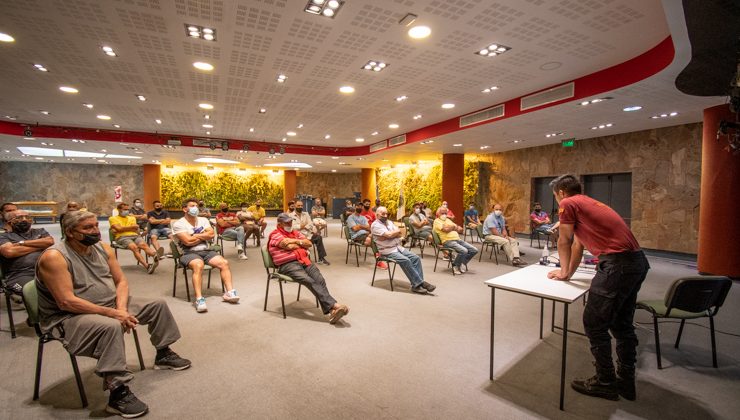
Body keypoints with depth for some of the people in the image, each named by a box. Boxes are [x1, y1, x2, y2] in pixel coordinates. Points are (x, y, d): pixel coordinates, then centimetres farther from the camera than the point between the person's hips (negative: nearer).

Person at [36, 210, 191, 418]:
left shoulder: (103, 248, 0)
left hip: (111, 304, 8)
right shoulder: (54, 257, -21)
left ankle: (163, 354, 23)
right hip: (69, 317, -8)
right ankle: (118, 393, -27)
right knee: (110, 326, -38)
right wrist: (112, 313, -27)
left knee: (158, 305, 5)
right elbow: (67, 302, -26)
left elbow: (121, 281, 3)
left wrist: (121, 308, -14)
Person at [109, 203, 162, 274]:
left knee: (144, 244, -32)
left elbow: (136, 230, 11)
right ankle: (147, 266, -56)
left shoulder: (132, 218, 28)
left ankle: (156, 255, -64)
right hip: (122, 237, -3)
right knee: (134, 247, -34)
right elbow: (119, 228, -1)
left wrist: (123, 229, 1)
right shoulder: (113, 218, 18)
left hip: (135, 236, 3)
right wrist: (132, 227, 4)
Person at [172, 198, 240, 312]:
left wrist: (196, 235, -5)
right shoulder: (178, 224, 0)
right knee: (198, 265, -37)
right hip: (189, 253, -5)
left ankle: (230, 292, -21)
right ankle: (199, 299, -40)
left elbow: (211, 234, 1)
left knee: (224, 263, -19)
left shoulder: (203, 220, 16)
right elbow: (188, 241, -13)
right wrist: (203, 236, 0)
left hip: (206, 251, 5)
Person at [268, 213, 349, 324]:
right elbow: (289, 246, -10)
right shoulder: (275, 235, 6)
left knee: (320, 280, -23)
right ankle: (333, 305, -36)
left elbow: (309, 243, 14)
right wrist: (302, 243, 7)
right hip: (288, 265, -5)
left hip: (304, 260, 5)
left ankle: (331, 310, -33)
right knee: (310, 281, -29)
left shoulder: (295, 232, 25)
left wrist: (295, 241, 0)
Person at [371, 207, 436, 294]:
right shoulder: (375, 225, -8)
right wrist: (395, 232, -1)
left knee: (416, 258, -10)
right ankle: (418, 283, -17)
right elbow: (388, 235, -20)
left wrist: (391, 234, -12)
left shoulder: (389, 222, 17)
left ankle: (417, 284, -12)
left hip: (398, 247, 8)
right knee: (405, 260, -27)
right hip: (387, 251, -8)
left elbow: (399, 234, 5)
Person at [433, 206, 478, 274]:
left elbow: (460, 229, 19)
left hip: (458, 239, 8)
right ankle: (455, 266, -7)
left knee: (474, 250, -3)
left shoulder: (448, 220, 24)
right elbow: (446, 230, -15)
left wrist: (451, 227, 0)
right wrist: (454, 227, 4)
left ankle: (463, 263, 15)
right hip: (448, 241, -8)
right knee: (464, 251, -30)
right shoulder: (437, 221, 1)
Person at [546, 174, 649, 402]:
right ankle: (626, 382, 32)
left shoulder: (569, 204, -4)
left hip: (618, 264, -10)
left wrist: (564, 272, 15)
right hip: (638, 262, 10)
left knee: (594, 324, 2)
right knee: (622, 324, 19)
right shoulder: (588, 204, 22)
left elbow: (564, 242, 2)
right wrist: (569, 273, 28)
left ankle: (606, 383, 15)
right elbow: (578, 244, 25)